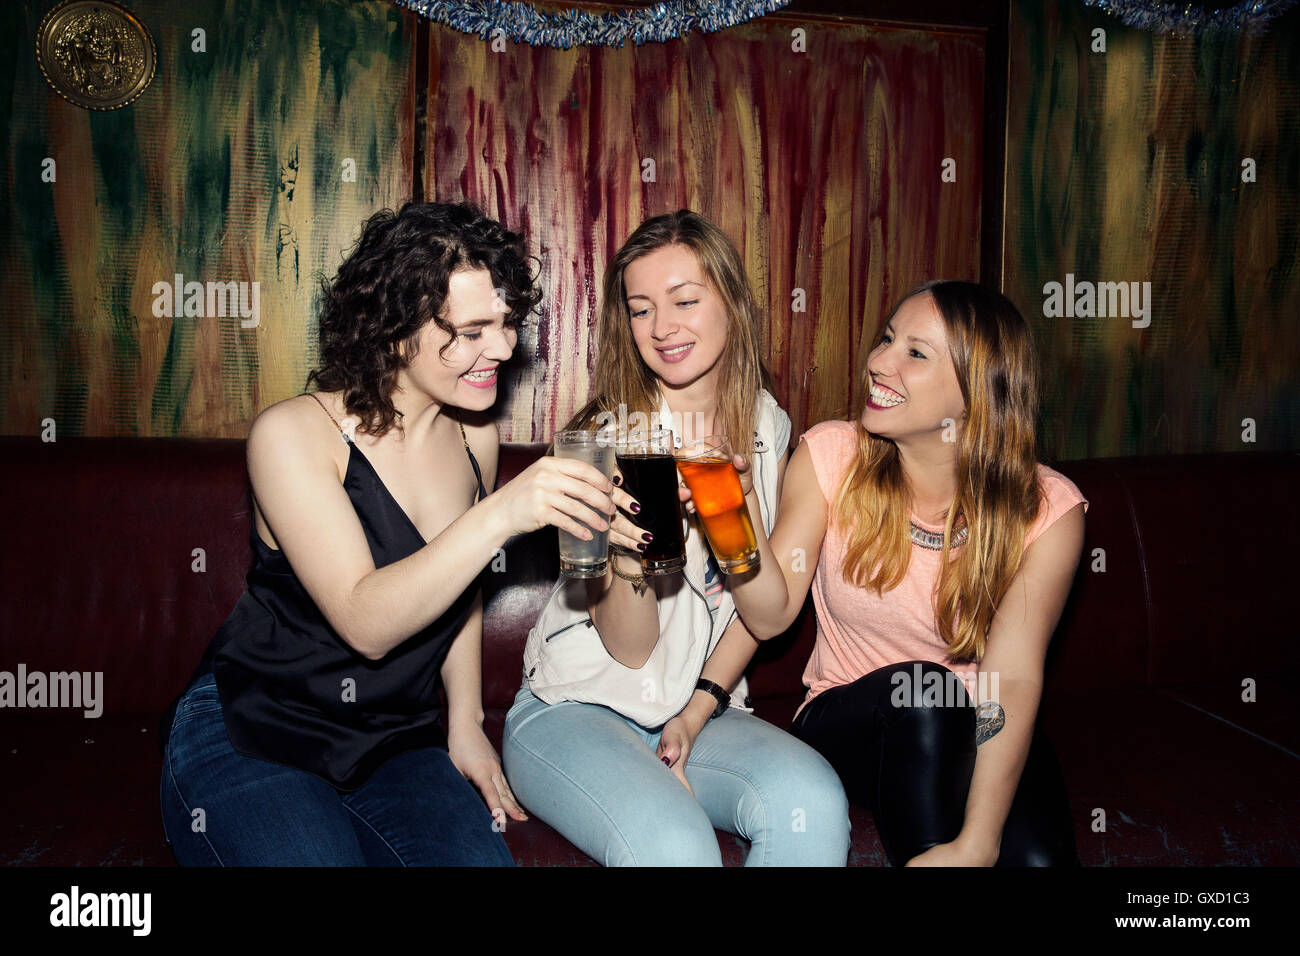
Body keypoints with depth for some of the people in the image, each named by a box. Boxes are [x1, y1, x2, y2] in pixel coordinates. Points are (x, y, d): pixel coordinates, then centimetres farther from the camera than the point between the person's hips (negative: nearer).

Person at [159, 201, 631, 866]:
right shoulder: (293, 433, -16)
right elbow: (365, 622, -27)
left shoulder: (474, 435, 1)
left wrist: (464, 724, 9)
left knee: (481, 858, -19)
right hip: (248, 736, -3)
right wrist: (500, 514, -37)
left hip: (395, 746, 4)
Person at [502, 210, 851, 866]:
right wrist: (626, 558, -33)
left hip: (701, 709, 4)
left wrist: (697, 713, -2)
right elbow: (629, 649, -12)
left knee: (812, 801, -25)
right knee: (675, 843, -31)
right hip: (571, 709, -4)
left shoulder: (767, 429, 1)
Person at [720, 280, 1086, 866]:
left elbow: (1015, 678, -20)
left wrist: (979, 841, -31)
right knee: (921, 688, -33)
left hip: (981, 736, 1)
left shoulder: (1046, 511, -12)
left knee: (1039, 856, -27)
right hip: (848, 724, 0)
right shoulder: (831, 456, -8)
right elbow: (771, 615, -13)